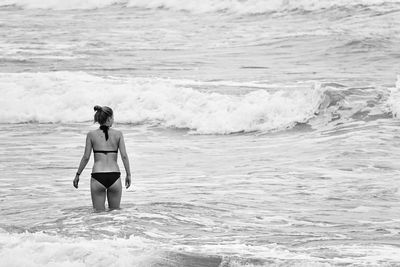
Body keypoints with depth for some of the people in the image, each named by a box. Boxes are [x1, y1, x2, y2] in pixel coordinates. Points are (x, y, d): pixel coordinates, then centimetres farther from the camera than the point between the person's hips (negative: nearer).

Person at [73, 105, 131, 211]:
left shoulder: (91, 135, 1)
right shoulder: (118, 134, 1)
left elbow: (86, 157, 1)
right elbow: (124, 156, -2)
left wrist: (78, 175, 10)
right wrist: (128, 174, 7)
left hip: (98, 177, 0)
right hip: (114, 177, 0)